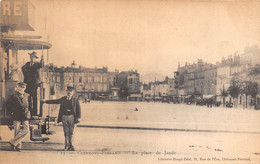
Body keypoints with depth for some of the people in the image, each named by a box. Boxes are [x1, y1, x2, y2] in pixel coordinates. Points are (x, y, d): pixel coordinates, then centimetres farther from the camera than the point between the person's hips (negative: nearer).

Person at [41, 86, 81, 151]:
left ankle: (71, 145, 6)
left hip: (71, 117, -3)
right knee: (66, 132, 3)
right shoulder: (63, 99, 12)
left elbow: (78, 109, -2)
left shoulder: (75, 99, 2)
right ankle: (67, 145, 9)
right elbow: (55, 101, 23)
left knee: (71, 132, -1)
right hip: (64, 117, 3)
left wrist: (78, 117, -11)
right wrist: (46, 101, 26)